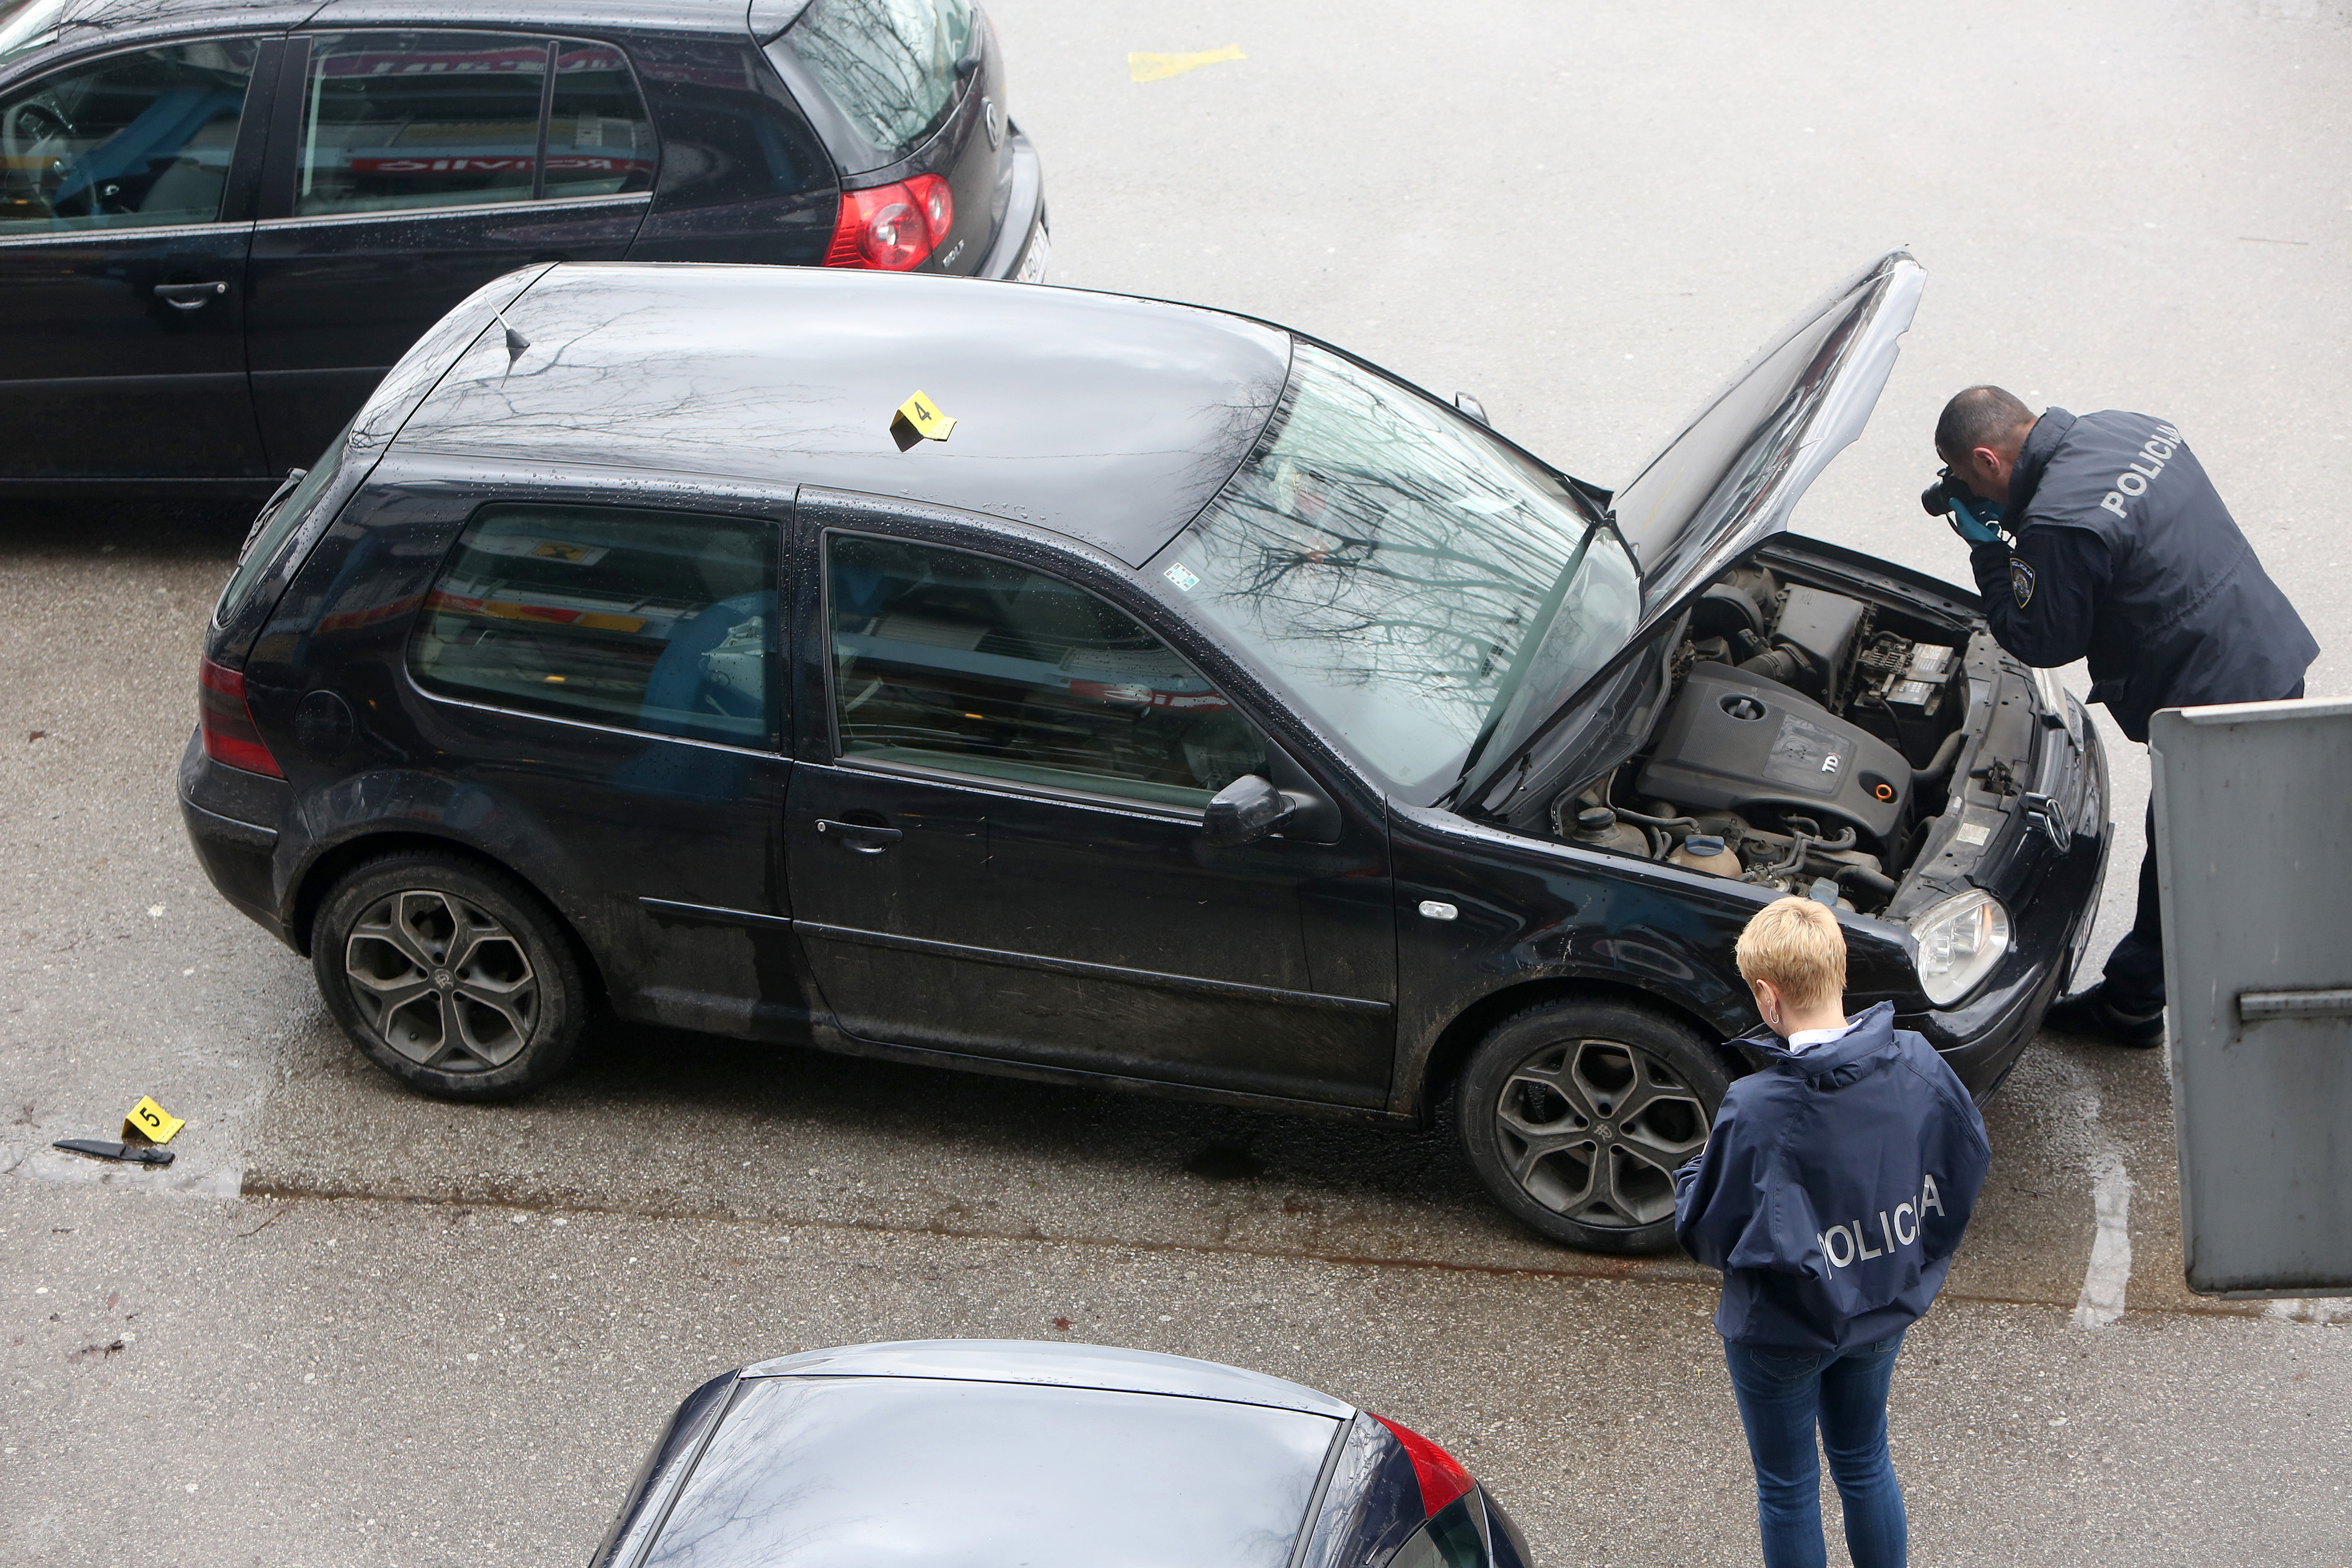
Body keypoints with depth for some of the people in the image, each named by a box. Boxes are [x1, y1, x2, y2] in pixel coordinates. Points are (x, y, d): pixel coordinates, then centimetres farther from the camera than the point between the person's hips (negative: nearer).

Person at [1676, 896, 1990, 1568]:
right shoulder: (1918, 1065, -17)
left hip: (1782, 1333, -5)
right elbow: (1968, 1167, -1)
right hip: (1884, 1312, 5)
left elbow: (1709, 1236, -21)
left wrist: (1694, 1172, -3)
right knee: (1866, 1463, 27)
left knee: (1788, 1489, 18)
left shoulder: (1755, 1111, -33)